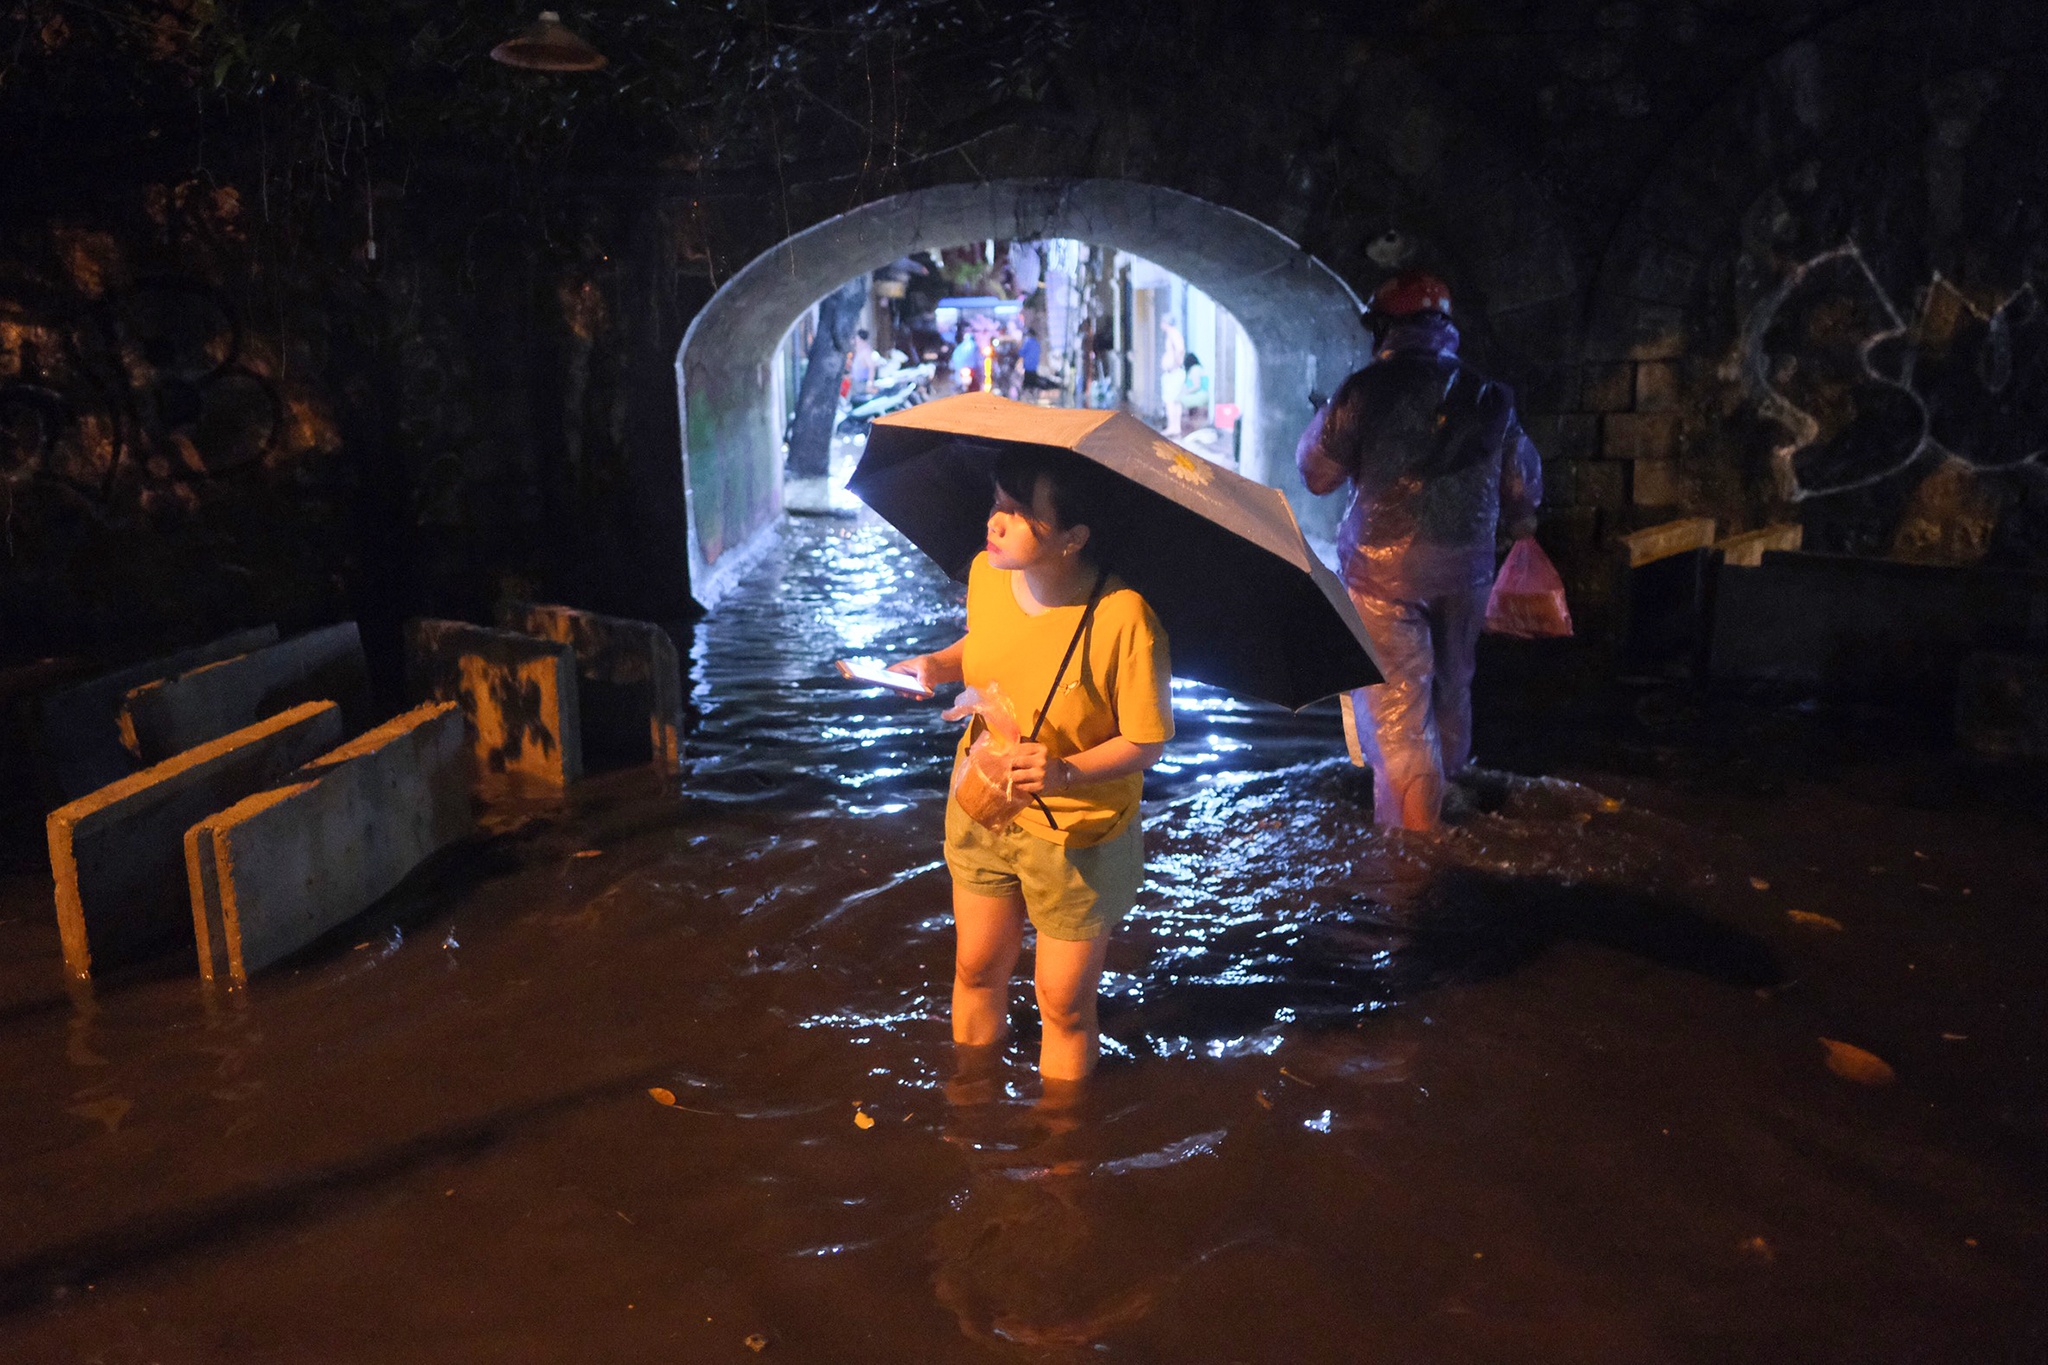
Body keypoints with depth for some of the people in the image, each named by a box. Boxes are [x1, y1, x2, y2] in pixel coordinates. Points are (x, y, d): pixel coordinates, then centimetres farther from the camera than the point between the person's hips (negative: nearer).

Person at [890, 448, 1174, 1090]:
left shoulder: (1122, 616, -30)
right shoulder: (985, 573, -12)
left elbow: (1145, 742, -20)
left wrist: (1066, 771, -35)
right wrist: (938, 664, -8)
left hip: (1076, 836, -5)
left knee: (1063, 1003, 12)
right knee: (978, 970, 22)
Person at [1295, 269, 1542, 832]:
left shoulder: (1367, 389, -11)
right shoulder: (1488, 396, 5)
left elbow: (1318, 473, -3)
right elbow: (1524, 484, 16)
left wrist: (1323, 418, 16)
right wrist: (1522, 527, 38)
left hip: (1385, 568, -5)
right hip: (1466, 568, 5)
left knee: (1394, 701, -4)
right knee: (1451, 690, 22)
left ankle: (1411, 829, -9)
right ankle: (1448, 804, 39)